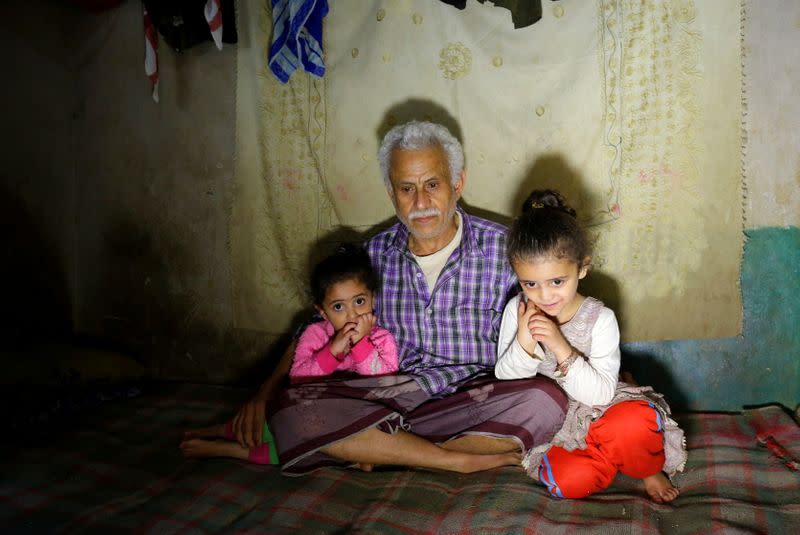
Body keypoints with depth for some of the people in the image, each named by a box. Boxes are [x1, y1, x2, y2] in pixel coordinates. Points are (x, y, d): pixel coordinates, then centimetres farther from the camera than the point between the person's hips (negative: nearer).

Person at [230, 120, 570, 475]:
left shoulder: (502, 248, 1)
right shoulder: (373, 255, 8)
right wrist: (265, 392, 2)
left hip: (475, 401, -1)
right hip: (386, 399, 2)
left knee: (547, 400, -31)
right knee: (289, 406, -23)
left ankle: (385, 453, -16)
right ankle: (463, 460, -17)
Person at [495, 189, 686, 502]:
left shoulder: (600, 319, -12)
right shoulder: (516, 310, -6)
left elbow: (601, 394, -17)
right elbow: (503, 378, -4)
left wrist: (561, 348, -31)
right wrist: (524, 343, -24)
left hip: (595, 413, -1)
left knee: (636, 420, -35)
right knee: (567, 480, -30)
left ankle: (649, 472, 1)